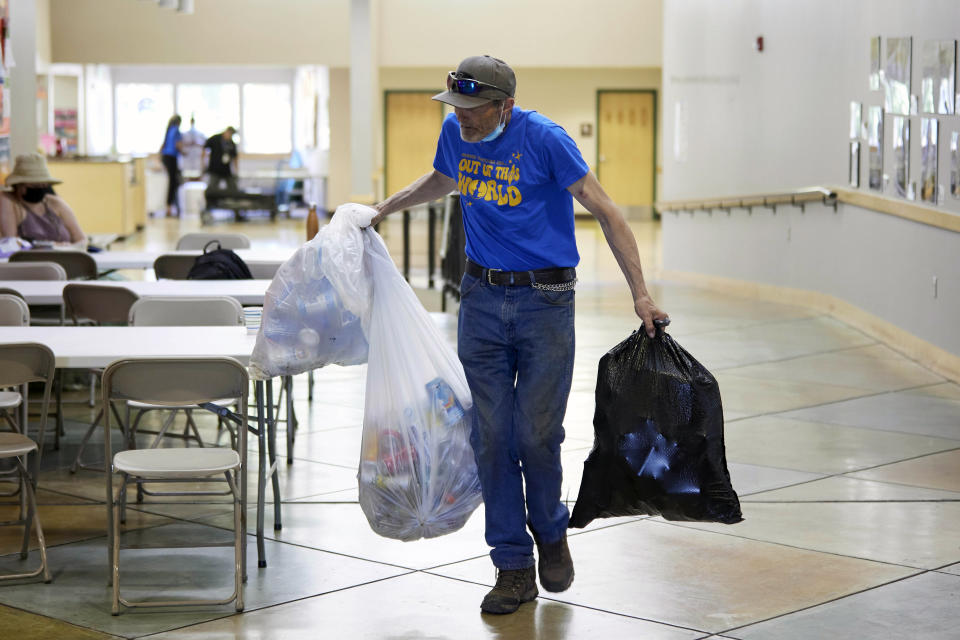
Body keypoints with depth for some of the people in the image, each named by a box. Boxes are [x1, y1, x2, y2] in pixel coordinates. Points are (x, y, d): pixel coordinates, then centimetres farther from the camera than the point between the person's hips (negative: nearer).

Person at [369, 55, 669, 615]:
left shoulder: (544, 139, -14)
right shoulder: (455, 133, 2)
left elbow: (605, 212, -14)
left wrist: (641, 294, -20)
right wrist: (382, 208, 27)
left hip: (545, 301, -4)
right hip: (482, 299, 4)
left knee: (536, 435, -4)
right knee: (492, 435, 0)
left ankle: (551, 533, 25)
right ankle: (514, 568, 9)